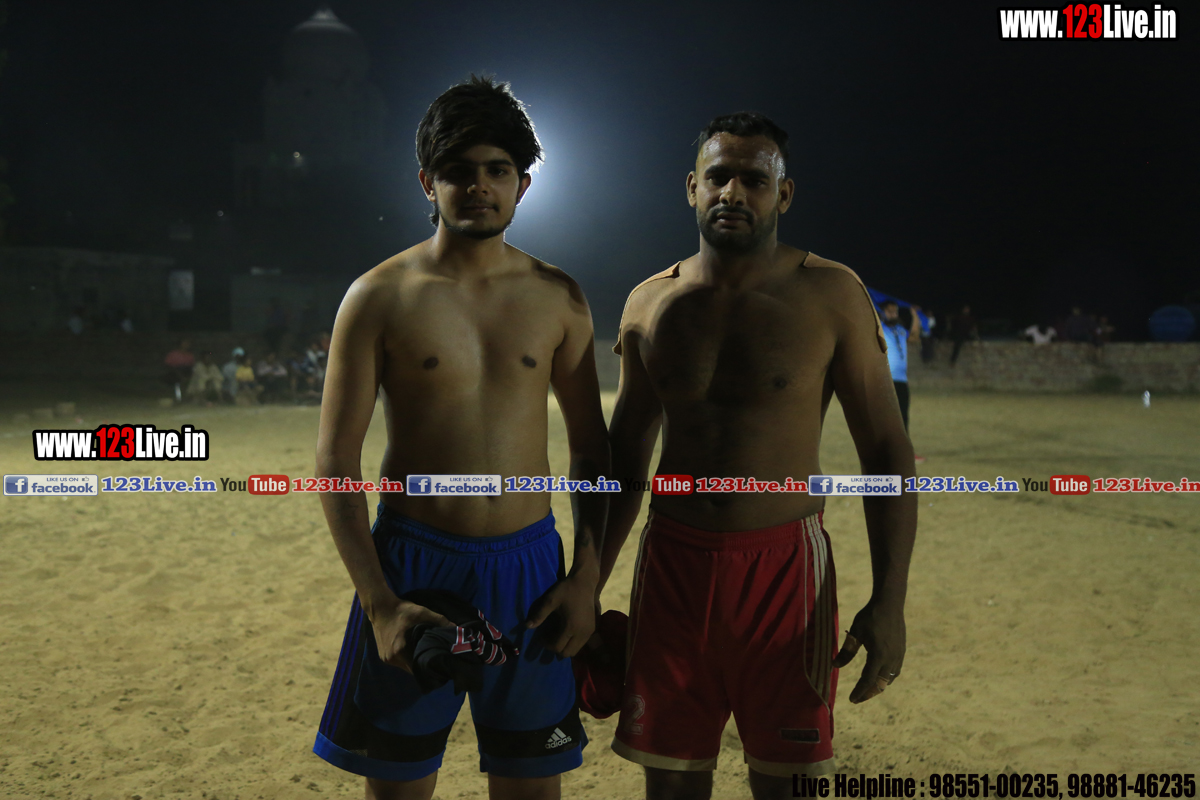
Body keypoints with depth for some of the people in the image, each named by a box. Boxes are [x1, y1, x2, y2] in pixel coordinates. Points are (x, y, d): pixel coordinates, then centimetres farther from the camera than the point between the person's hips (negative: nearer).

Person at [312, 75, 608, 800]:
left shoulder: (558, 299, 4)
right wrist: (379, 604, -13)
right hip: (413, 563, -2)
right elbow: (335, 460, -5)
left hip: (529, 564, 2)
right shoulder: (380, 298, -3)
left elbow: (591, 446, 10)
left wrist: (587, 578, 2)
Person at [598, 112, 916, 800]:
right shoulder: (650, 304, 5)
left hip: (784, 565, -2)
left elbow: (887, 451, -3)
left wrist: (890, 600, -11)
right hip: (673, 562, 3)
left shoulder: (831, 294, -4)